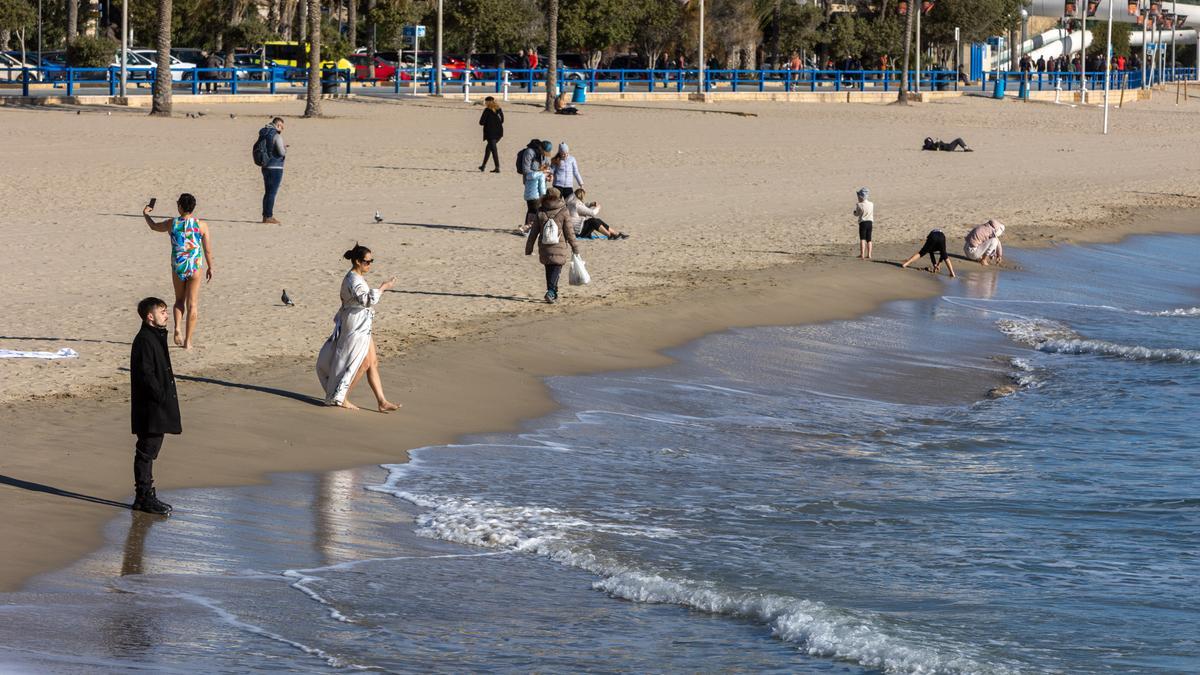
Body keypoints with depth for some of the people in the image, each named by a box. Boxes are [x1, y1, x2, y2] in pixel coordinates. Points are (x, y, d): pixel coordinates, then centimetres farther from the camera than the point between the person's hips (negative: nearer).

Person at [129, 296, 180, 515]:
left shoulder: (156, 337, 16)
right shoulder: (144, 340, -16)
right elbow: (146, 374, -21)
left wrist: (167, 396, 16)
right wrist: (161, 397, -19)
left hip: (158, 409, 10)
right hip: (150, 409, -10)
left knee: (149, 451, 14)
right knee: (146, 451, -5)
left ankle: (146, 495, 21)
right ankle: (144, 497, -1)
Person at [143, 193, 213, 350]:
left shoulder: (172, 224, -4)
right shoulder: (201, 225, -6)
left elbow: (154, 226, 17)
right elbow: (208, 250, -2)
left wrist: (146, 214, 36)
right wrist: (210, 267, 12)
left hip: (178, 268, 1)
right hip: (195, 268, -1)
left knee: (179, 301, 20)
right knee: (192, 304, 5)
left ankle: (178, 328, -5)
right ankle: (188, 341, 4)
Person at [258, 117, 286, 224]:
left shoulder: (263, 134, 11)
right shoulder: (276, 136, -14)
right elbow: (282, 152, -19)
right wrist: (285, 150, 5)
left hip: (266, 167, 8)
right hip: (276, 167, -8)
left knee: (268, 192, 15)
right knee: (272, 192, -4)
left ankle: (265, 216, 18)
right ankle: (269, 216, -5)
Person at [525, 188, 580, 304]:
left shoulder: (540, 212, -1)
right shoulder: (563, 212, -7)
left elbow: (534, 232, 3)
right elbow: (569, 232, -4)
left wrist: (529, 248, 11)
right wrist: (575, 247, 5)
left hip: (544, 247, 3)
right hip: (559, 247, -3)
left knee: (549, 271, 15)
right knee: (556, 269, 1)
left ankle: (553, 294, 23)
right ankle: (551, 292, -18)